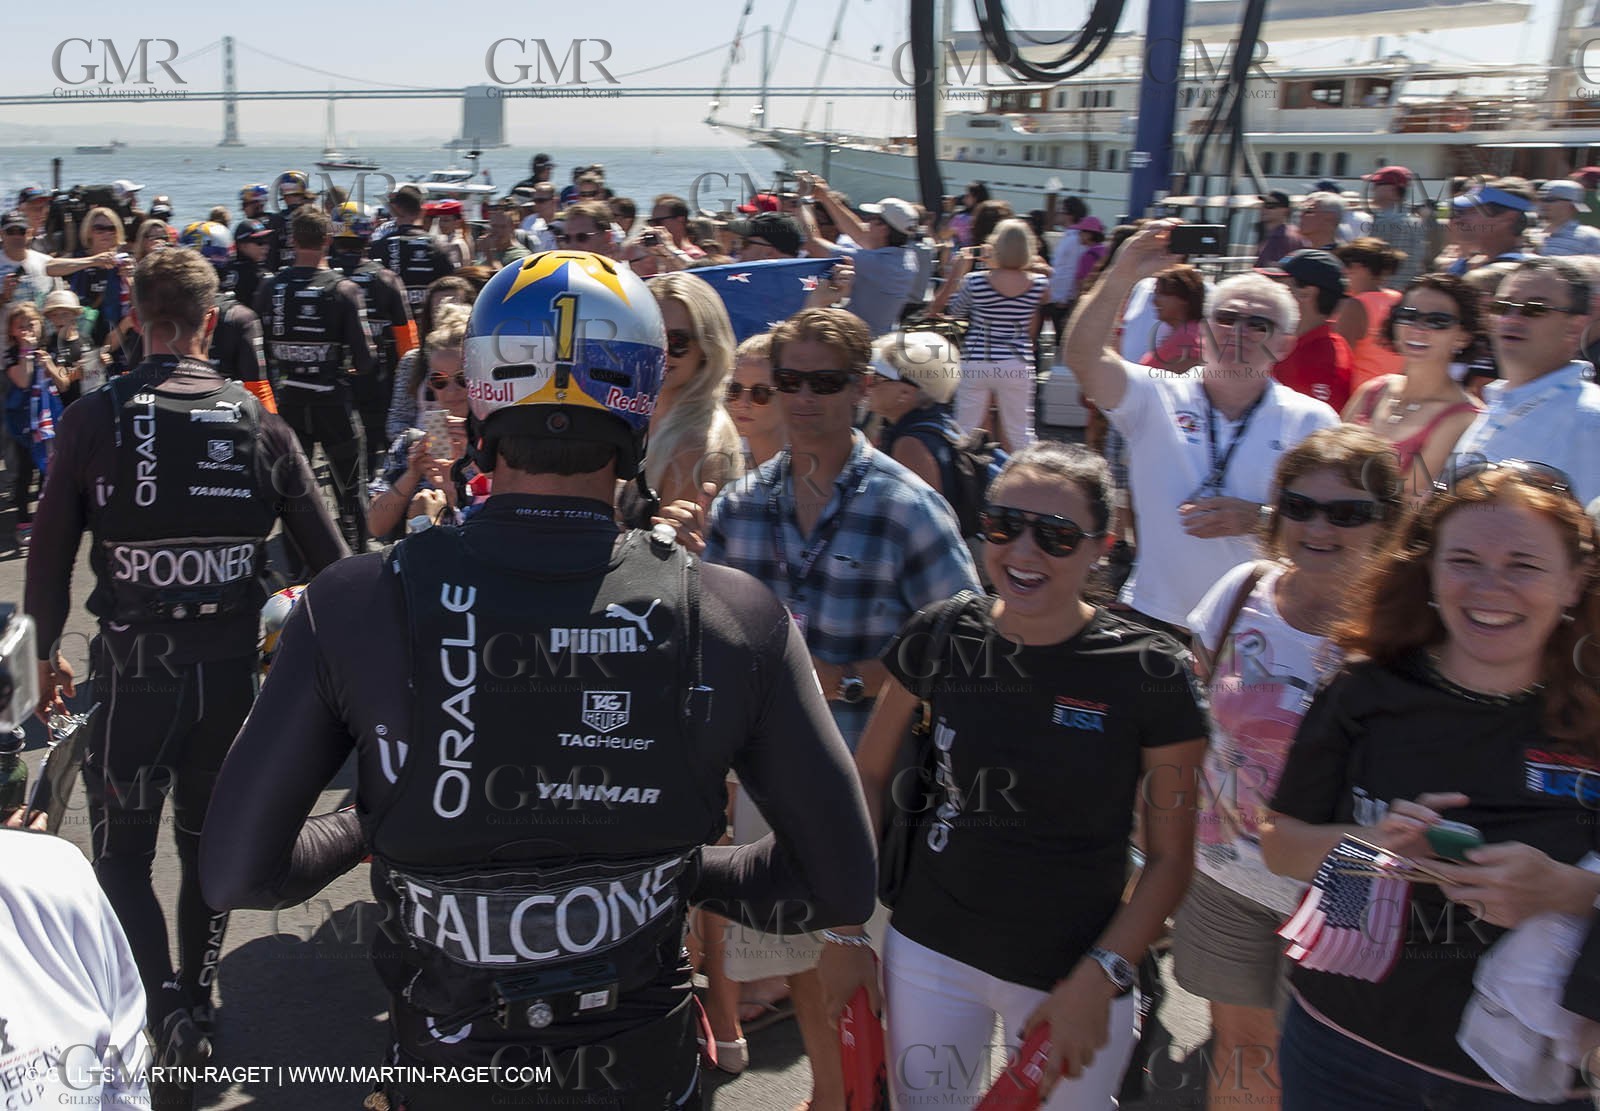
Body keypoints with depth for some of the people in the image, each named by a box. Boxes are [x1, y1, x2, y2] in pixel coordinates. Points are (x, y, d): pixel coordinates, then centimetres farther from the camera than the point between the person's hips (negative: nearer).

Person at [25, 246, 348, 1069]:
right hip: (230, 668, 2)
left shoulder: (94, 419, -9)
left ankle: (169, 1008, -2)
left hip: (131, 669, -2)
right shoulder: (258, 422, -6)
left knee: (123, 853, 14)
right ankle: (199, 996, 34)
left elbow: (50, 554, -4)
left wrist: (47, 654, 11)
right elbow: (327, 555, -5)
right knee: (209, 839, 20)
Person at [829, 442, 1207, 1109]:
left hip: (1069, 977, -2)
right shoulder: (941, 637, -8)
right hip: (928, 952, 3)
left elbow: (1170, 855, -7)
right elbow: (870, 776, 4)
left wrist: (1099, 981, -14)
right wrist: (846, 929, 3)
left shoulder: (1151, 674, -15)